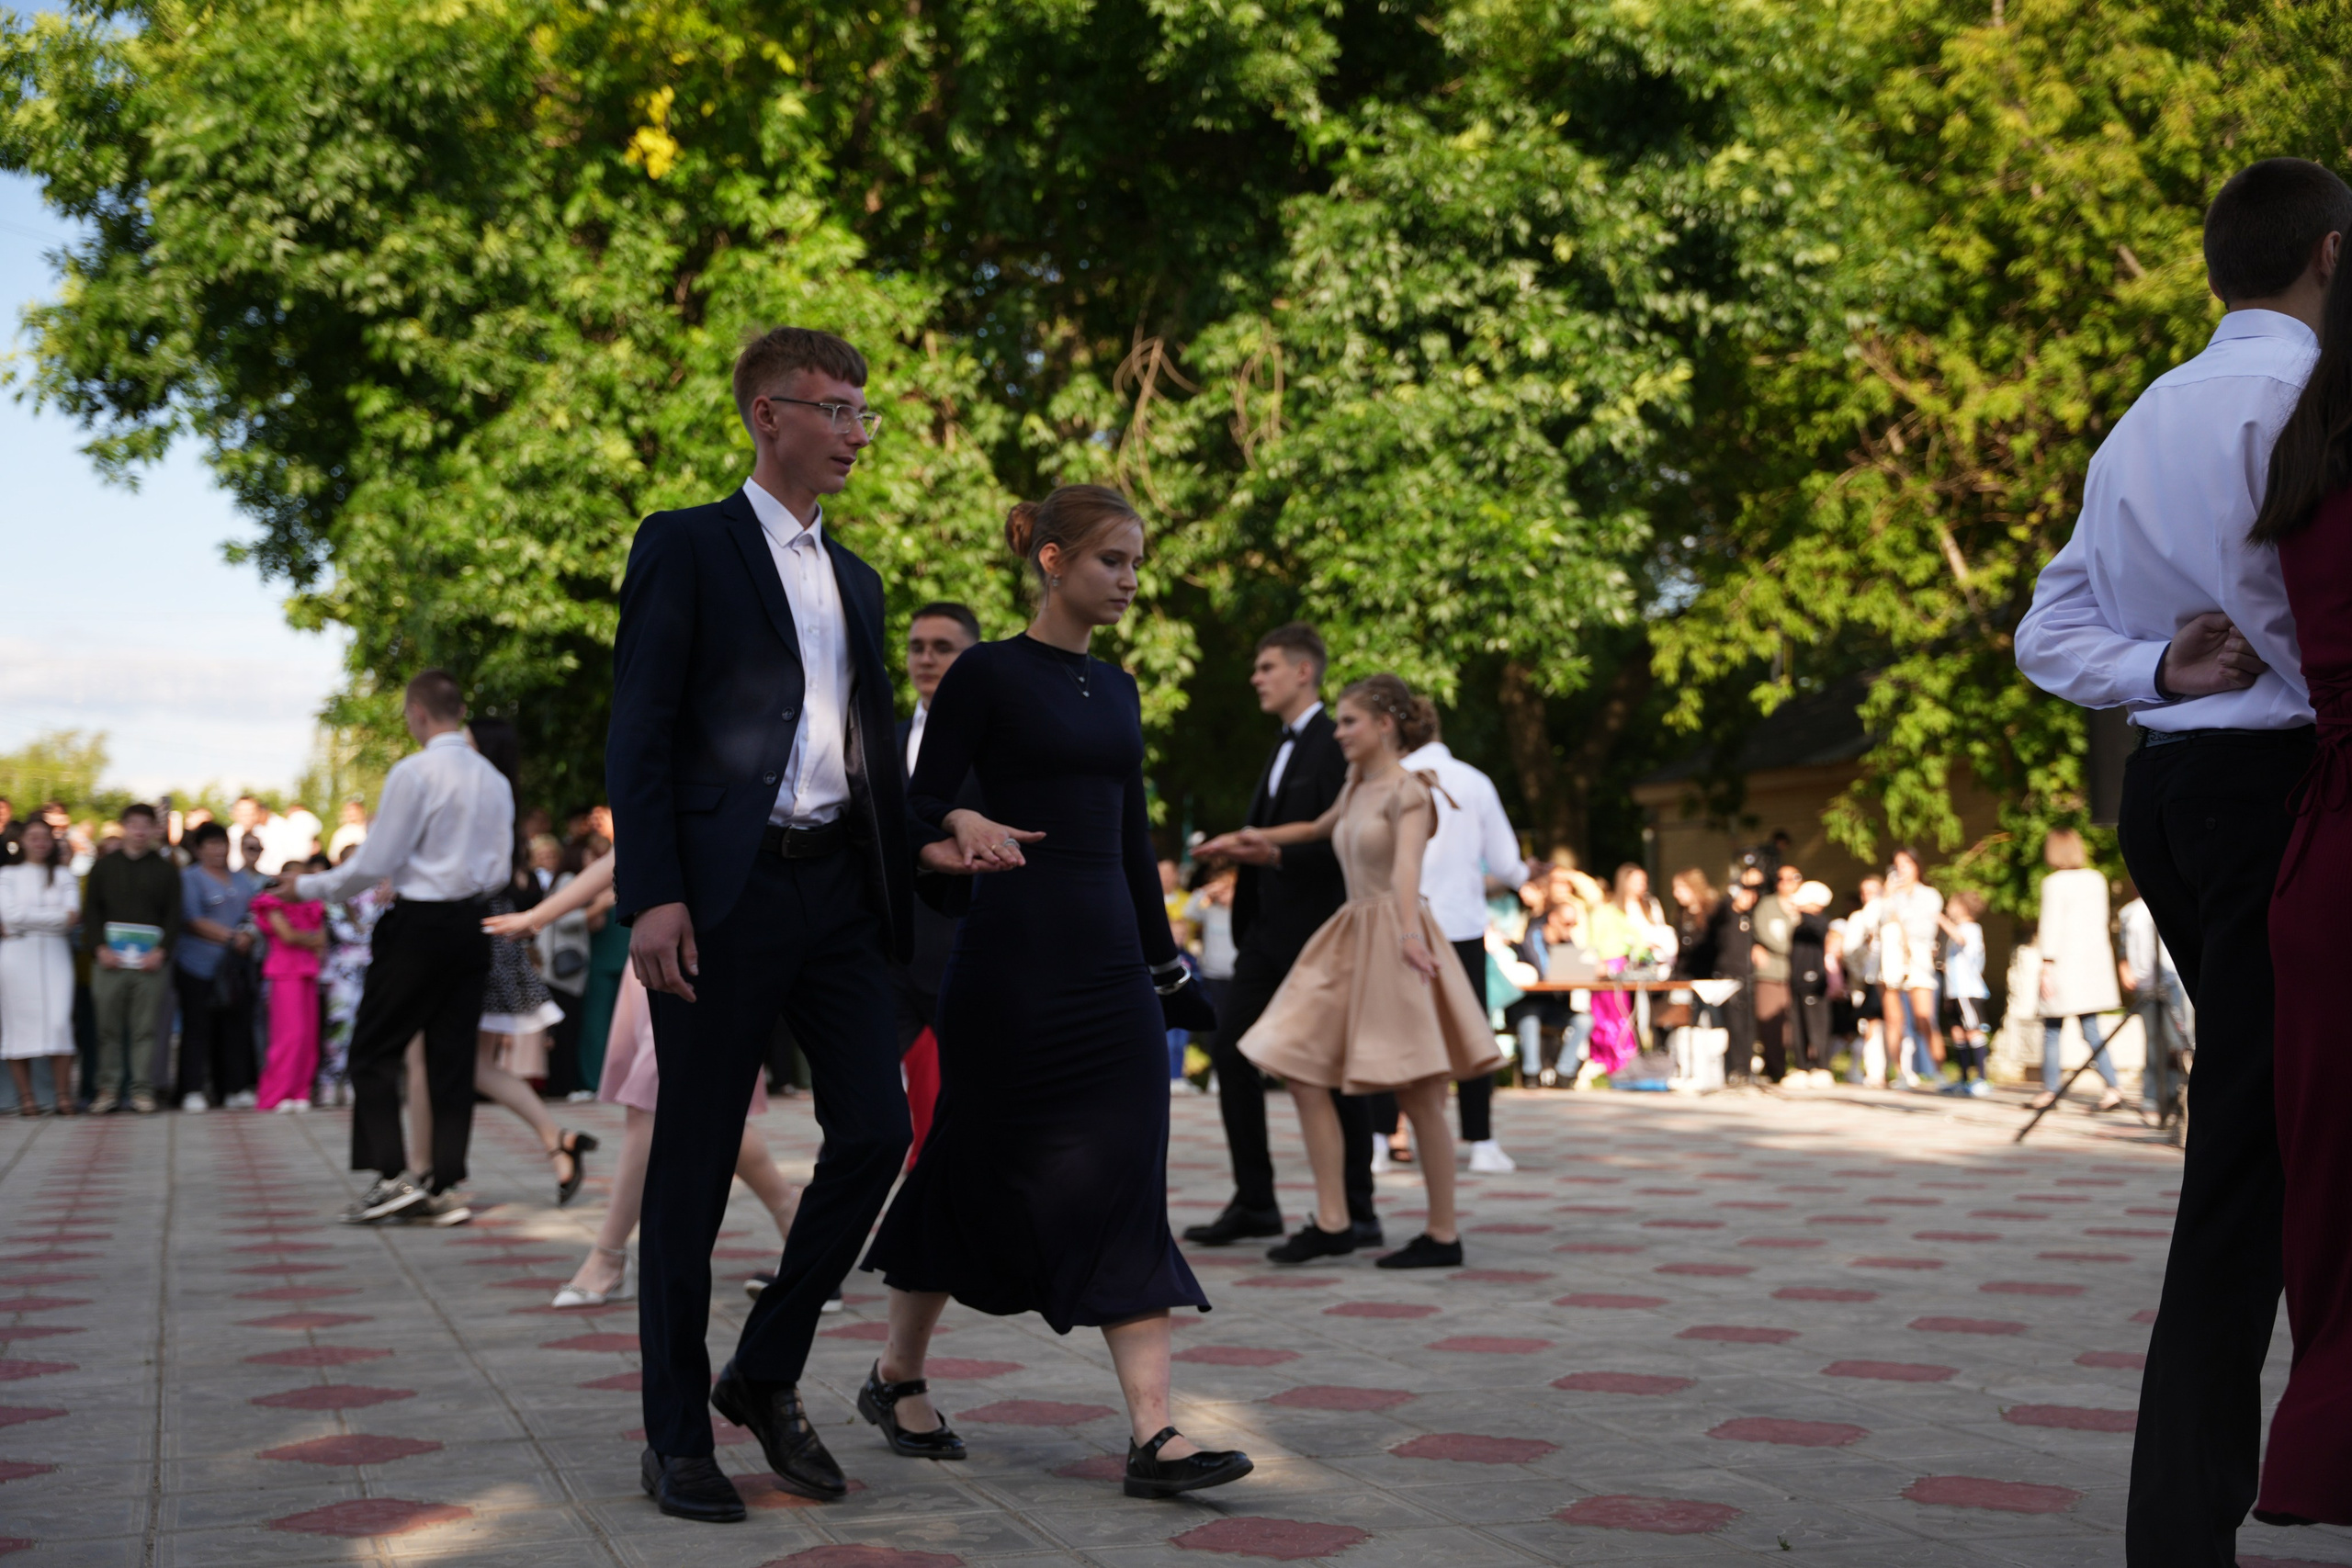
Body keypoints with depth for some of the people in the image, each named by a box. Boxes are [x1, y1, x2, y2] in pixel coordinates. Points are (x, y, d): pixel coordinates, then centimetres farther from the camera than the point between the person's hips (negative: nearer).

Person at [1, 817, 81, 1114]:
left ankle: (62, 1096, -10)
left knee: (59, 1021, -11)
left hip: (54, 955, 1)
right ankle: (25, 1097, -1)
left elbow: (73, 915, 0)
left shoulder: (64, 876, 14)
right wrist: (57, 916, -7)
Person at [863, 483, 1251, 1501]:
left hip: (1108, 957, 6)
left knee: (1123, 1182, -2)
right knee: (981, 1166, 4)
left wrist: (1163, 957, 19)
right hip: (1012, 956, -6)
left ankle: (1154, 1431, -5)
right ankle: (897, 1376, 26)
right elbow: (920, 803, -7)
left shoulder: (1115, 689, 15)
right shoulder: (988, 674, -5)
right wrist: (963, 826, -29)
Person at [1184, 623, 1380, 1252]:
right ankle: (1254, 1203, 13)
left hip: (1316, 933, -9)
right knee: (1231, 1052, 6)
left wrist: (1277, 854, -28)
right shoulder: (1284, 746, 19)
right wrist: (1238, 850, 10)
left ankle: (1357, 1212, 8)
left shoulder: (1335, 745, -11)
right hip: (1268, 929, 9)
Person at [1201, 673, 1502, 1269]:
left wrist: (1409, 934, -41)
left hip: (1393, 940, -8)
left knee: (1417, 1096, -4)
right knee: (1303, 1074, -1)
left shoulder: (1408, 790, -8)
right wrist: (1257, 838, 32)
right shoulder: (1355, 789, 15)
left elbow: (1407, 862, -26)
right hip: (1352, 938, 8)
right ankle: (1331, 1222, 2)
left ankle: (1443, 1235, 6)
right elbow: (1319, 829, 37)